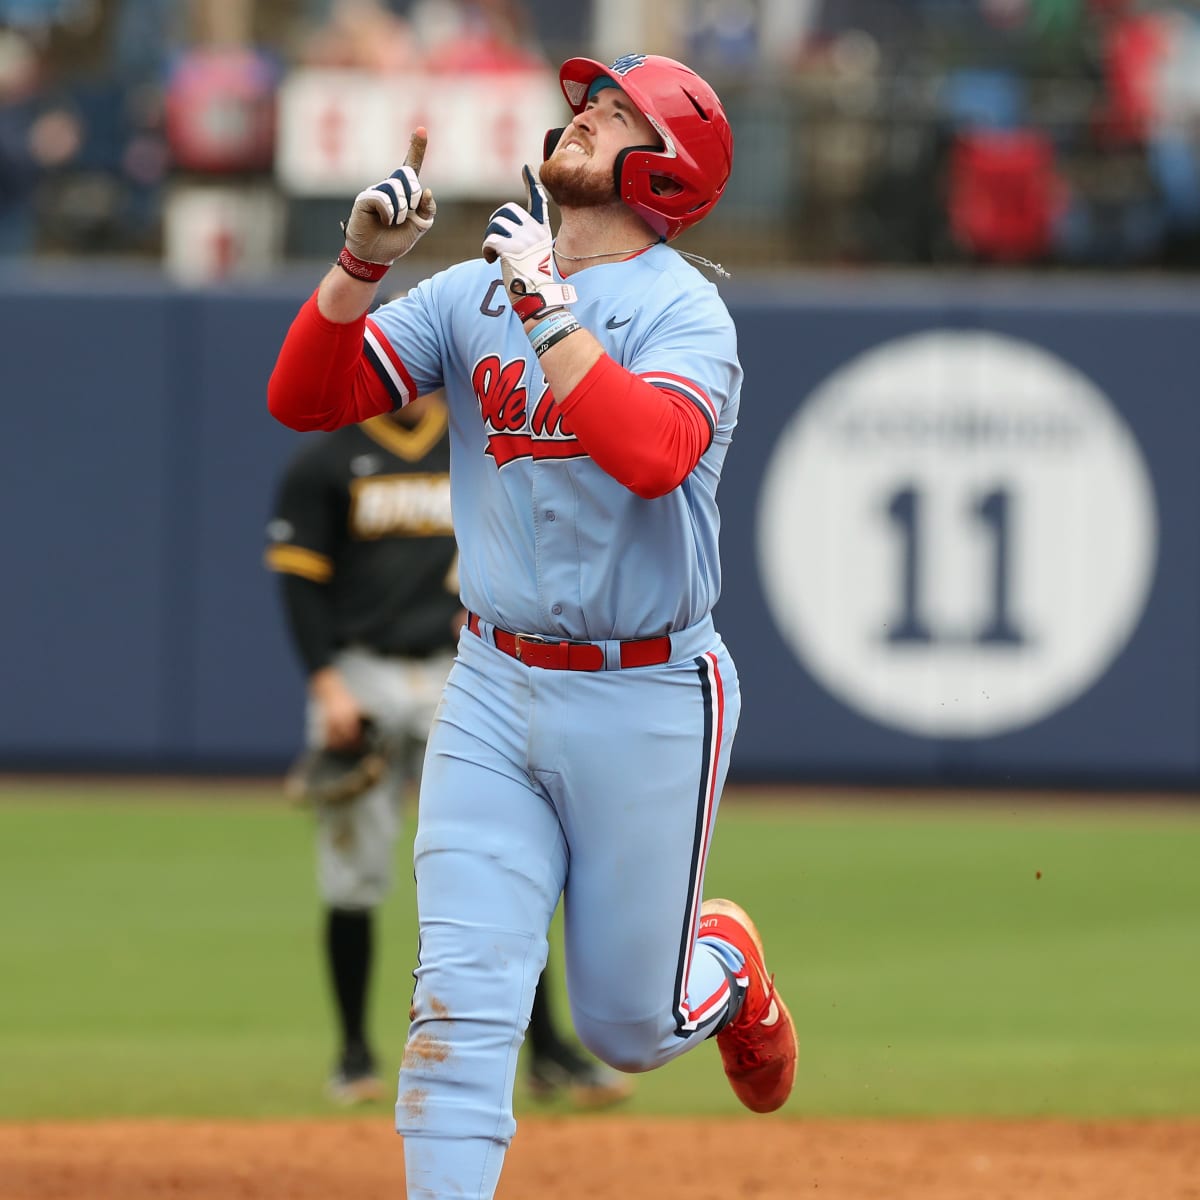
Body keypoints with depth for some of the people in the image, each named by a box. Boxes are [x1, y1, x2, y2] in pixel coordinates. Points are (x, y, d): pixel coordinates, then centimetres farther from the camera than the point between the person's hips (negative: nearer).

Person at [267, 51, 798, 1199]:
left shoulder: (683, 309, -10)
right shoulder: (472, 293, 5)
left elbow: (651, 453, -30)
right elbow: (302, 397, -2)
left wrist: (545, 305, -28)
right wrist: (362, 256, -16)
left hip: (647, 704, -3)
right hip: (495, 689, 3)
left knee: (627, 1027, 10)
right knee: (461, 1005, -9)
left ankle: (728, 969, 44)